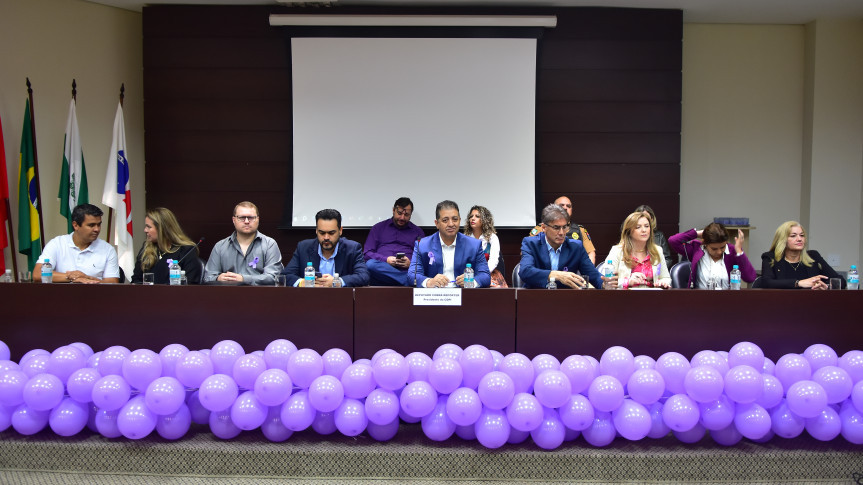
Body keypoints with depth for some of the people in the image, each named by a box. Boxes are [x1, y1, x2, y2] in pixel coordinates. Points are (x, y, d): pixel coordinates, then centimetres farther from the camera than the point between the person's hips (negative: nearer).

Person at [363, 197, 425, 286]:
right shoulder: (378, 228, 21)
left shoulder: (418, 232, 21)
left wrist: (410, 263, -10)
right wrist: (386, 260, -6)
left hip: (405, 271, -4)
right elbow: (366, 253, 11)